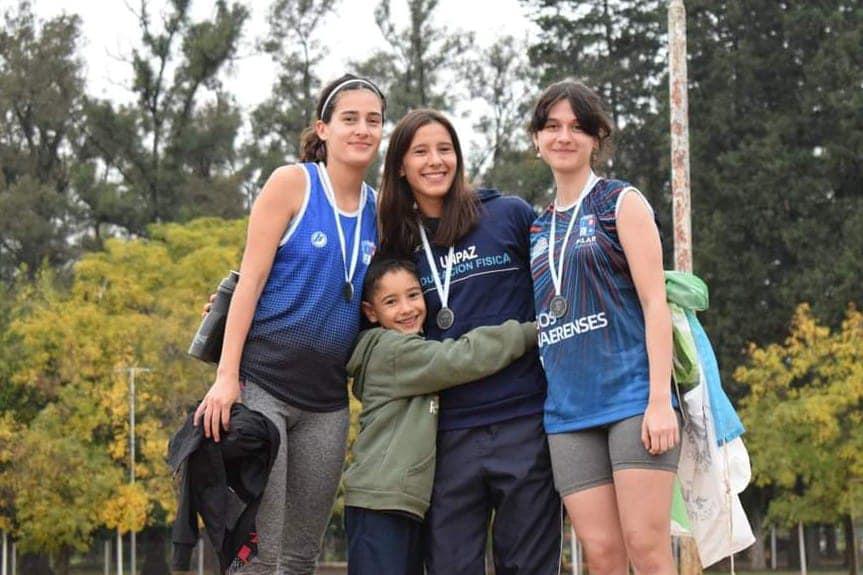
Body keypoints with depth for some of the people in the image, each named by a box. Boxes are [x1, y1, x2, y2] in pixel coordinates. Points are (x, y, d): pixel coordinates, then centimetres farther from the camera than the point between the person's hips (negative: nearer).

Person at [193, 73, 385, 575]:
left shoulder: (378, 210, 12)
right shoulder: (292, 183, -3)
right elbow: (251, 279, -7)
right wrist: (227, 376, -14)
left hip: (327, 400, 6)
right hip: (263, 382, -6)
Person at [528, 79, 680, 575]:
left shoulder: (622, 203, 4)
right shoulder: (539, 228, 18)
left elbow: (654, 301, -4)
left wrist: (660, 399, -14)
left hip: (633, 398, -5)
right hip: (569, 411, 5)